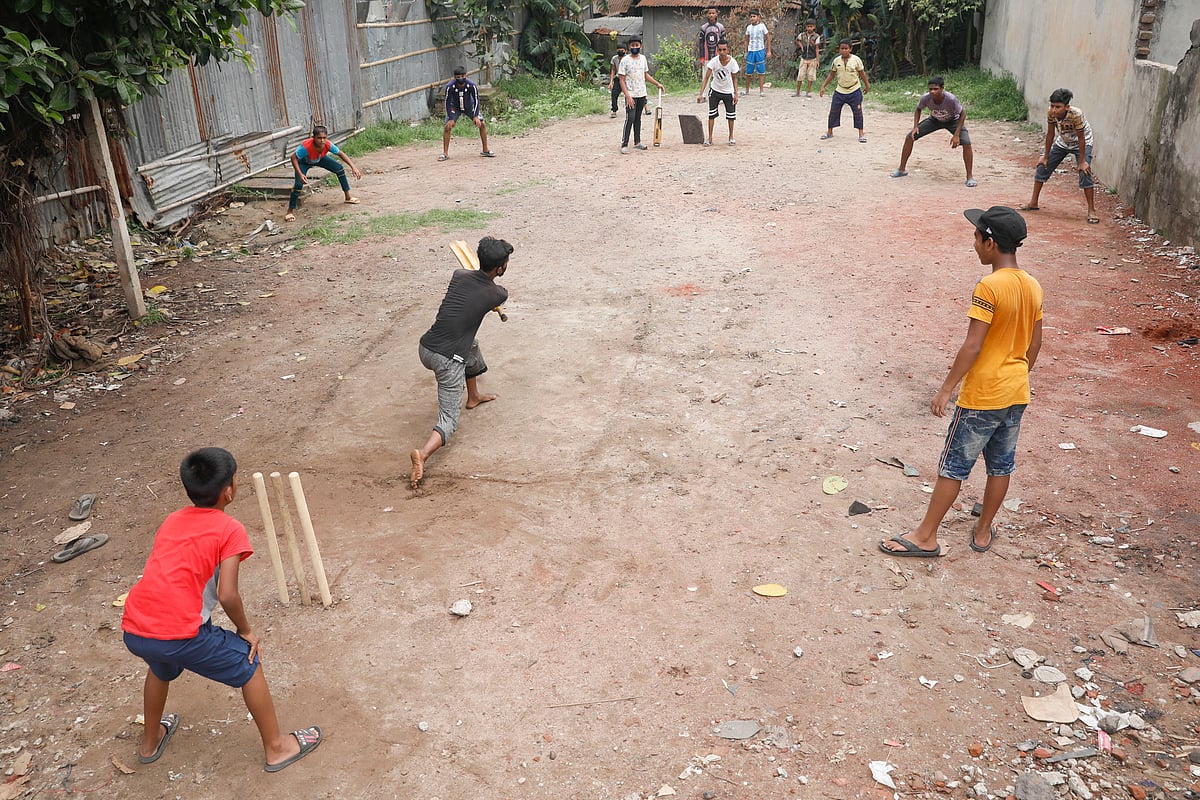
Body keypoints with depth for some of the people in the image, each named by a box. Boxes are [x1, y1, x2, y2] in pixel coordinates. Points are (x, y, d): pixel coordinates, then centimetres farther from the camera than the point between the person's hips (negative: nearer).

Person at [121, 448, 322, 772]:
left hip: (133, 632, 7)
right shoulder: (230, 530, -3)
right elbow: (227, 595, -12)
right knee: (248, 665, 14)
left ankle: (150, 742, 57)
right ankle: (276, 748, 25)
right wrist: (246, 631, 5)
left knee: (161, 667, 39)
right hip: (179, 634, -7)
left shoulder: (171, 520, 16)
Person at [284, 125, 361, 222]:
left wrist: (353, 167, -23)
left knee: (340, 169, -7)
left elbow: (341, 154, -16)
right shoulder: (306, 146, -44)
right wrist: (300, 174, -43)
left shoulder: (328, 145, -32)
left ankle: (348, 196, 11)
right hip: (304, 162, -4)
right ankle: (290, 210, -8)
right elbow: (293, 157, -32)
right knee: (299, 184, -22)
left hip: (320, 159, 4)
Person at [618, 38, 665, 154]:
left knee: (638, 119, 11)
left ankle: (637, 142, 18)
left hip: (642, 94, 6)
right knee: (630, 119, -11)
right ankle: (624, 144, -9)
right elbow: (622, 80, -11)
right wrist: (627, 96, -19)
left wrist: (657, 84, 12)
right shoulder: (625, 60, -9)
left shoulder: (643, 58, 8)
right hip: (631, 95, -6)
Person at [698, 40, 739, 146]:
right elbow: (706, 78, -22)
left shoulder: (732, 62, -18)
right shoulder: (714, 62, -21)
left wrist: (736, 94, -10)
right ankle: (709, 138, 6)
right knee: (711, 114, -3)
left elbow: (734, 79, -5)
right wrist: (701, 94, -31)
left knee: (731, 115, 7)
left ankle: (731, 136, 26)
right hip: (715, 91, 0)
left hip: (728, 92, 1)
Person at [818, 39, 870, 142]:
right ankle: (830, 132, 17)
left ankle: (861, 133, 5)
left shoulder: (856, 59, -7)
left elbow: (862, 73, 1)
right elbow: (831, 74, 8)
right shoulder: (836, 61, 0)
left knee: (858, 112, -2)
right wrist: (823, 86, 5)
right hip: (840, 90, 2)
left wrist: (867, 85, 6)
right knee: (834, 111, 3)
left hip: (854, 91, -2)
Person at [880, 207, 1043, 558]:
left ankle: (926, 537, 12)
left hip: (982, 397, -7)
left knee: (953, 466, 2)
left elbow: (972, 346, -23)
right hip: (1017, 395, 8)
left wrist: (946, 388, -16)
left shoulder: (989, 287, -21)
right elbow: (1034, 343, 12)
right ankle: (983, 531, 31)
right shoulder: (1033, 287, 3)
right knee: (1001, 465, 16)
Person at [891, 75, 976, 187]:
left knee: (966, 143, -25)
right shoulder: (926, 98, -30)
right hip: (935, 120, 3)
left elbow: (962, 114, -22)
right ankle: (901, 169, 10)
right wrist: (915, 126, -19)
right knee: (910, 137, -7)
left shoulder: (951, 99, -39)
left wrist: (956, 135, -29)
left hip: (953, 121, -3)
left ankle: (969, 177, -11)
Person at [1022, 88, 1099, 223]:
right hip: (1062, 142, 5)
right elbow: (1050, 134, -10)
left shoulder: (1076, 114, -37)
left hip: (1082, 143, -5)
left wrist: (1082, 161, -24)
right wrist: (1046, 156, -3)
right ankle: (1033, 203, 20)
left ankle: (1091, 211, -11)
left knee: (1085, 173, -18)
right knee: (1043, 167, 4)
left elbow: (1081, 138, -28)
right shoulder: (1051, 113, -24)